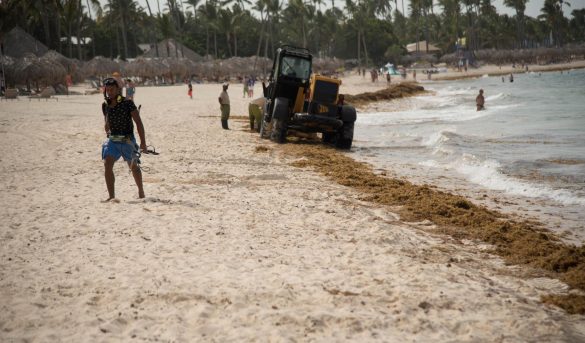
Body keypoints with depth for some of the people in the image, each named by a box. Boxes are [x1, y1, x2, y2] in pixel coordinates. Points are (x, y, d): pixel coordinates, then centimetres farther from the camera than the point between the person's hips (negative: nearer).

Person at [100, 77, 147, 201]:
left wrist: (143, 142, -15)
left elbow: (138, 122, -12)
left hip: (127, 141, -4)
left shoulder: (127, 103, -12)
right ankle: (111, 196, -14)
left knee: (133, 167, 13)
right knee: (107, 165, -15)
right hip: (112, 140, 4)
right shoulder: (105, 105, 3)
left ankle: (141, 191, 34)